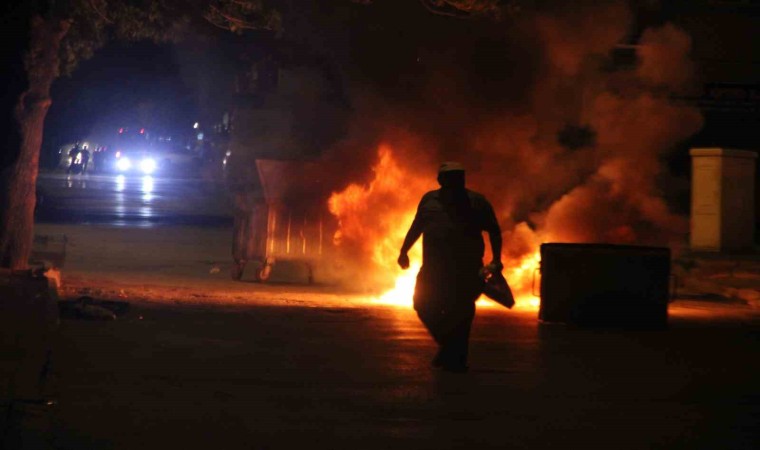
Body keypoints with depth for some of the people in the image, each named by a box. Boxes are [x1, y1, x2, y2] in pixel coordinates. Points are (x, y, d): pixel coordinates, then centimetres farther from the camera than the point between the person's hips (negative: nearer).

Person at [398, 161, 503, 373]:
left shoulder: (475, 201, 4)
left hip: (466, 268, -3)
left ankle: (456, 358, 5)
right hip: (435, 266, 4)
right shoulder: (430, 200, 12)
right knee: (424, 306, 2)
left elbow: (494, 231, 5)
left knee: (459, 311, -6)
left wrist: (496, 259, -5)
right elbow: (417, 227, 21)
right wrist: (404, 251, 14)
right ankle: (448, 346, 23)